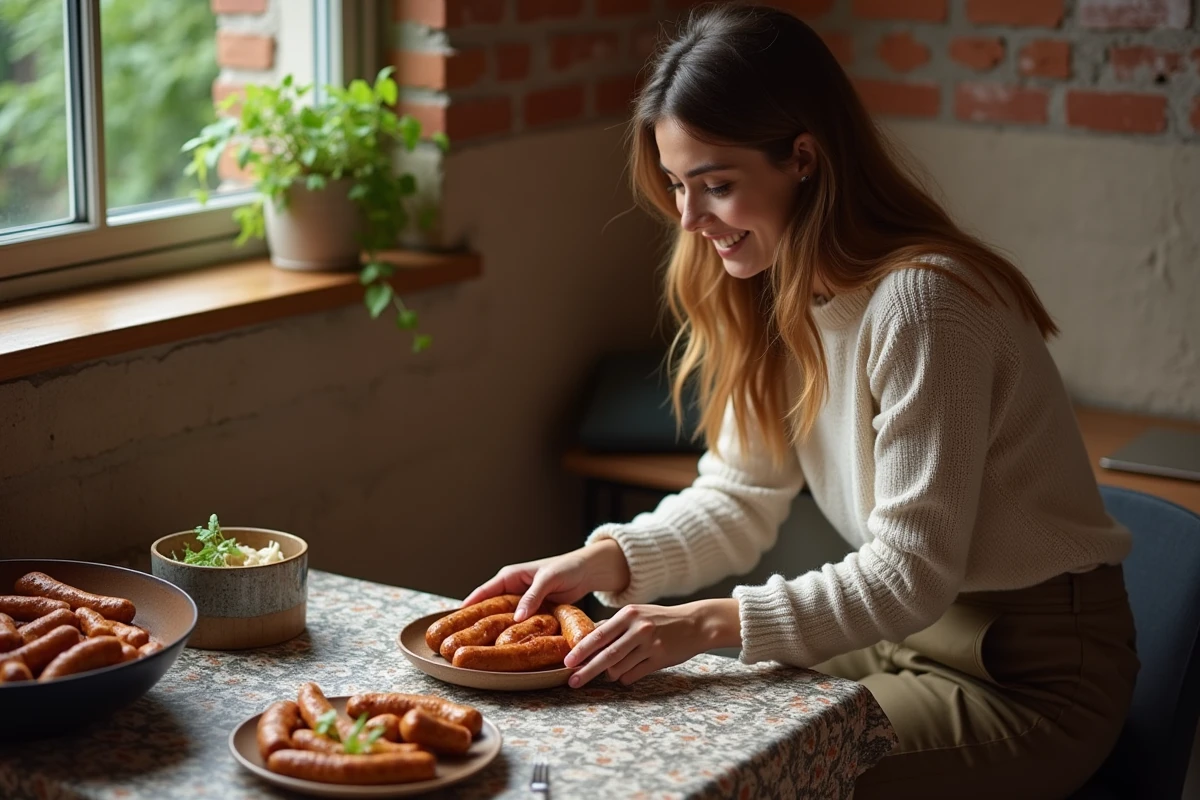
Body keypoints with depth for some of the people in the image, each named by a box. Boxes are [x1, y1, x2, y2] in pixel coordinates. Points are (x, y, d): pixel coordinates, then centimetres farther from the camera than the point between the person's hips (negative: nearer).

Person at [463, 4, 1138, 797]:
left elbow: (909, 574, -25)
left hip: (1033, 675, -7)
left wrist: (710, 622, -31)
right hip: (907, 634, 7)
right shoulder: (775, 295, 1)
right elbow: (738, 498, 5)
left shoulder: (920, 303, -25)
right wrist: (605, 559, -11)